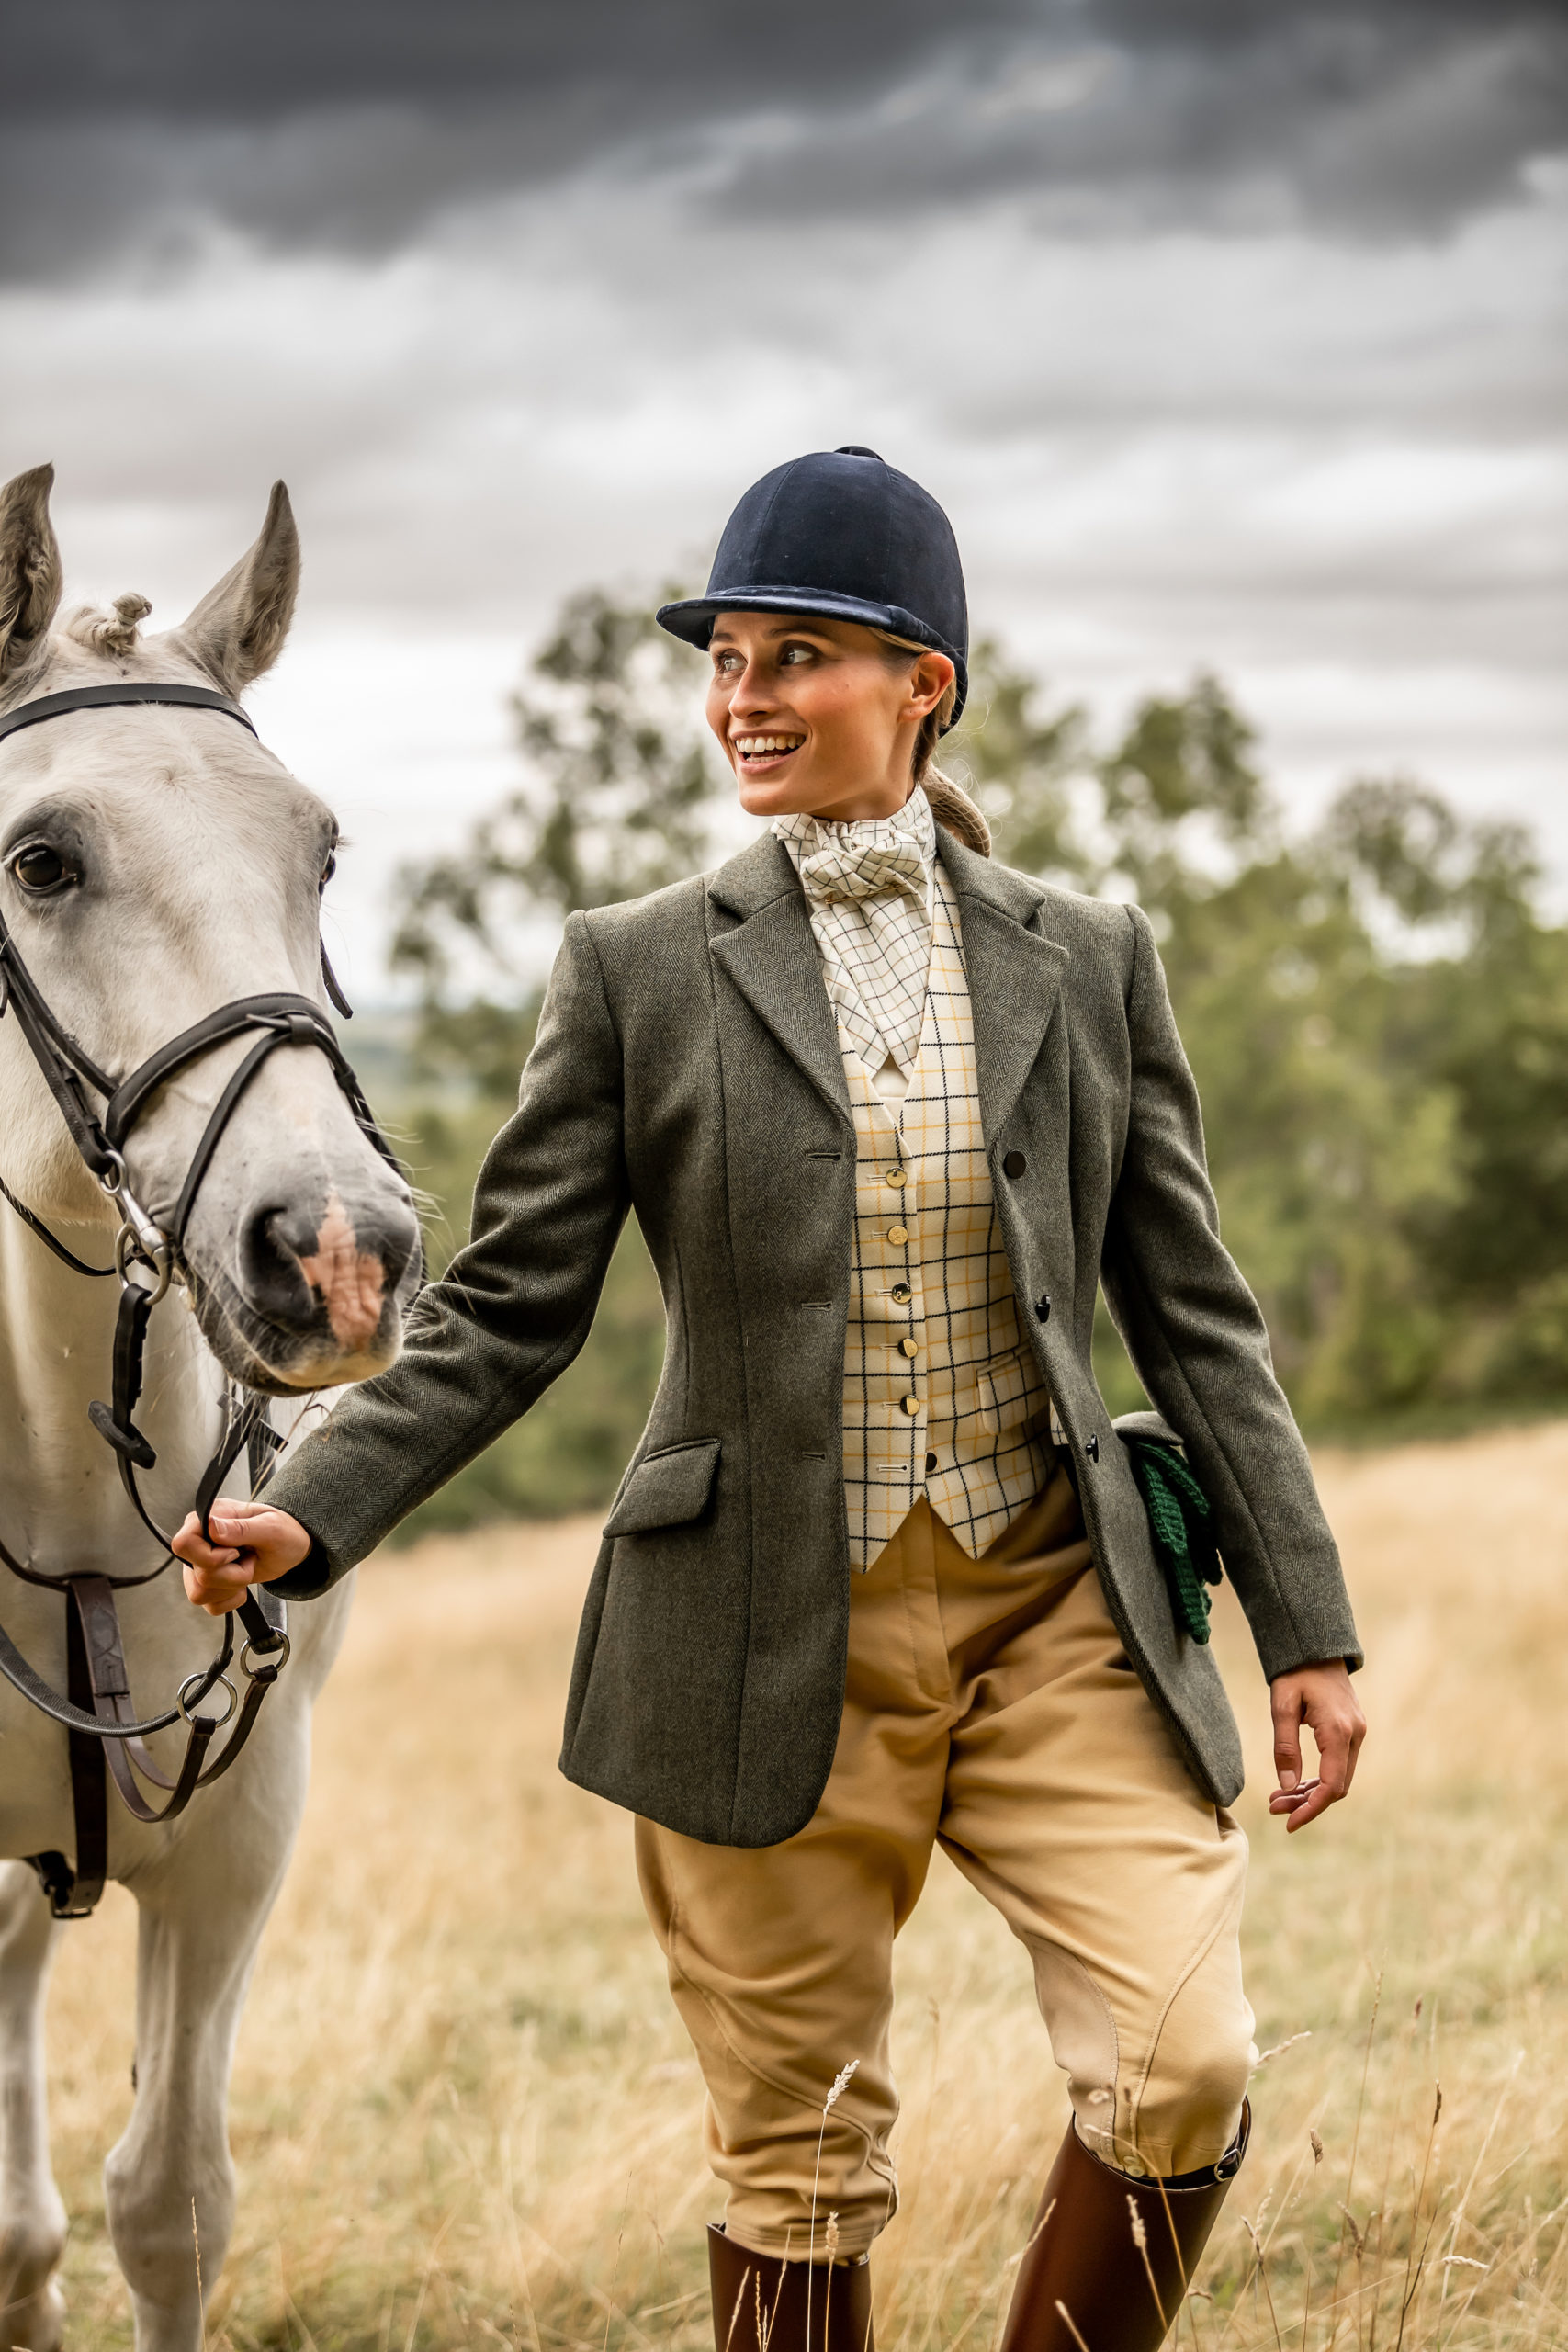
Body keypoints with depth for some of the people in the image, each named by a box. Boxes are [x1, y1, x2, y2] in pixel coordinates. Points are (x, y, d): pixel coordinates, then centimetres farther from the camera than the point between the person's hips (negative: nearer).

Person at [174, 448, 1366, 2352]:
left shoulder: (1089, 962, 6)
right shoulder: (637, 972, 1)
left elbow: (1192, 1316, 8)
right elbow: (506, 1309, 0)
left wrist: (1307, 1625, 4)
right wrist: (308, 1514, -14)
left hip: (1055, 1619, 1)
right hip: (772, 1644, -1)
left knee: (1184, 2065, -13)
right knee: (797, 2166, 6)